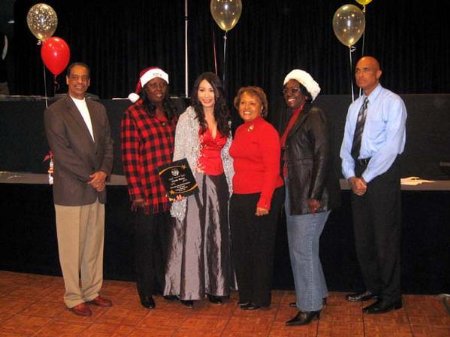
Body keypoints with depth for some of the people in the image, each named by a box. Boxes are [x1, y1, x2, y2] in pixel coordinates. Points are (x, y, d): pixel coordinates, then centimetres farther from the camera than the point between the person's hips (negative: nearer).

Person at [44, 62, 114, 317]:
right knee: (72, 247, 4)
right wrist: (90, 178, -13)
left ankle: (92, 291, 27)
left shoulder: (99, 109, 13)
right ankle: (74, 298, 18)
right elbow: (61, 153, -12)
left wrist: (104, 172, -7)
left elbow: (108, 144, 11)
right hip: (71, 191, -5)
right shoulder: (55, 112, -5)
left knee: (95, 244, 13)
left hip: (97, 189, 5)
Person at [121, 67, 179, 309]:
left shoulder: (172, 114, 12)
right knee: (146, 242, 7)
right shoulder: (133, 114, -6)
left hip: (170, 192, 5)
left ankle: (163, 285, 30)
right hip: (146, 193, -5)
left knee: (166, 241, 14)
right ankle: (146, 291, 22)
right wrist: (136, 193, -12)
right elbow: (129, 157, -9)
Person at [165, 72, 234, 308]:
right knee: (192, 235, -3)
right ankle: (189, 289, 7)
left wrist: (230, 183, 9)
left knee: (217, 235, 9)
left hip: (218, 183, 5)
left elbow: (226, 155, 15)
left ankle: (215, 287, 19)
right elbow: (179, 155, -6)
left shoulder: (224, 120, 13)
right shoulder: (187, 118, -2)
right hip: (195, 182, -5)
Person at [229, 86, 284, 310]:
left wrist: (264, 201, -20)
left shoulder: (266, 130, -10)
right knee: (239, 247, 14)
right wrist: (235, 191, 9)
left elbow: (272, 169, -15)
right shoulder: (239, 131, 12)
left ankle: (260, 299, 22)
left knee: (261, 249, 6)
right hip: (239, 197, 8)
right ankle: (245, 295, 31)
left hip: (261, 197, -7)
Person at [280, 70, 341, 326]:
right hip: (295, 193, 9)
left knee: (303, 248, -3)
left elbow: (323, 156, -18)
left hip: (310, 194, -9)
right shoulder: (293, 117, 14)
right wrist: (289, 191, 12)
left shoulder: (314, 116, -12)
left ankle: (310, 308, 10)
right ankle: (318, 293, 34)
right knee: (299, 246, 17)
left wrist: (314, 195, -21)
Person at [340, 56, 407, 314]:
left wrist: (366, 178, -16)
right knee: (363, 235, 13)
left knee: (386, 236, -1)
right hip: (358, 175, 7)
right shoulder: (355, 107, 15)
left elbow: (391, 145, -15)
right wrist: (351, 175, -4)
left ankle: (391, 297, 12)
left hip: (383, 172, -7)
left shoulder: (392, 102, -7)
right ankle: (373, 288, 28)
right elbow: (347, 144, 11)